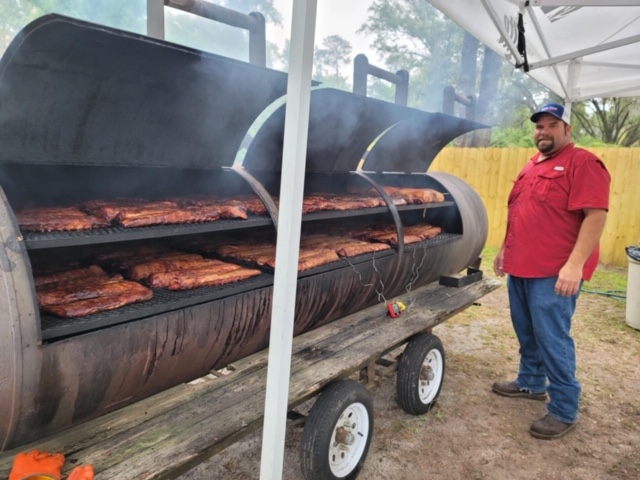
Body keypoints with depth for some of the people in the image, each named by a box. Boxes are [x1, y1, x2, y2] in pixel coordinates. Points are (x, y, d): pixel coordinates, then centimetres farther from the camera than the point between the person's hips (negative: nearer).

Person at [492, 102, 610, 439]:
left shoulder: (583, 163, -10)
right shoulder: (531, 166, 17)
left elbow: (596, 215, -19)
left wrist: (575, 264, -26)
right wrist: (505, 249, 22)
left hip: (554, 273, -8)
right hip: (520, 267, 9)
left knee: (552, 339, -3)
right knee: (526, 332, 18)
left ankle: (564, 410, 10)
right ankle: (531, 383, 35)